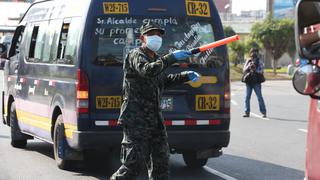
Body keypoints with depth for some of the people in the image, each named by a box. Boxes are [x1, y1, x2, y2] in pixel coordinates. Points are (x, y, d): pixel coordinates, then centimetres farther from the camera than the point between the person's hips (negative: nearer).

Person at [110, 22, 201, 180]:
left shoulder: (156, 59, 18)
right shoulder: (136, 55, -10)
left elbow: (164, 80, 33)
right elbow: (147, 70, -31)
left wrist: (185, 76, 22)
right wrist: (172, 57, -33)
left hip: (154, 118, 9)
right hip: (135, 119, -9)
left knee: (161, 158, 11)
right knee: (134, 162, -10)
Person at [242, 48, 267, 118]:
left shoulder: (259, 61, 4)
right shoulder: (248, 61, 13)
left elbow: (261, 71, -4)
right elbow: (244, 70, 7)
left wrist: (255, 70, -21)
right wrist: (248, 66, -11)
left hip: (257, 82, -3)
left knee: (259, 97, -4)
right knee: (247, 97, 0)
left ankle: (264, 112, 1)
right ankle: (247, 112, 4)